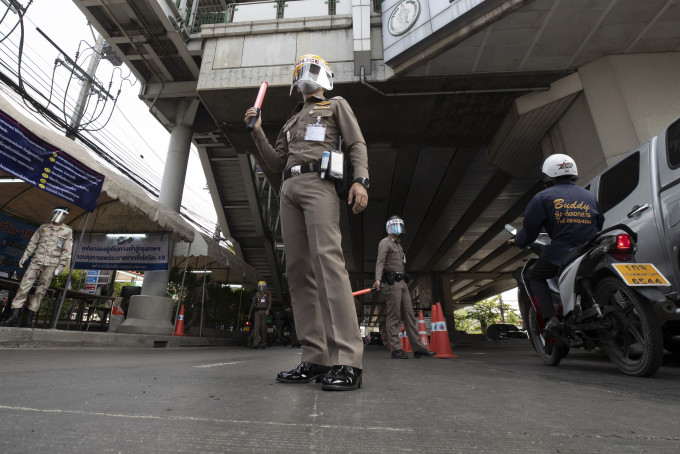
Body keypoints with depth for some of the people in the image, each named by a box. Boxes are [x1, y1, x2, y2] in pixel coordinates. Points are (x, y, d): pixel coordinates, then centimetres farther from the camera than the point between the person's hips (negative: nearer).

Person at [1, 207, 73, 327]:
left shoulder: (67, 231, 4)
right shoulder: (43, 227, 14)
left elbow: (66, 251, 0)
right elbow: (33, 243, 17)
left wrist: (61, 265, -7)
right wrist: (25, 256, 7)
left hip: (51, 264, -2)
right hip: (37, 260, 3)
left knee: (41, 290, -1)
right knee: (24, 285, -7)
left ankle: (30, 316, 6)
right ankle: (15, 315, -3)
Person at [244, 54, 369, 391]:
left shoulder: (336, 105, 22)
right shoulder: (291, 120, 35)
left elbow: (357, 144, 6)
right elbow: (276, 164, 27)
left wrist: (360, 179, -12)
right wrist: (257, 132, 15)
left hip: (319, 183, -6)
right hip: (289, 189, 6)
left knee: (327, 259, -24)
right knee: (298, 269, -6)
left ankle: (347, 360, -25)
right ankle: (315, 359, -5)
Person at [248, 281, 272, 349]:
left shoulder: (268, 293, 8)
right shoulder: (257, 294, 18)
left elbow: (270, 302, -3)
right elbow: (253, 304, 21)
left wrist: (268, 310, -20)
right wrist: (250, 313, 19)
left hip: (264, 311, -3)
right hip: (257, 312, 3)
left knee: (263, 327, -3)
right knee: (256, 327, -9)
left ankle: (263, 343, 6)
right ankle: (255, 343, -14)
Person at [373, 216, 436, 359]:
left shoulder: (398, 244, 25)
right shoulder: (385, 242, 0)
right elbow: (380, 261, -14)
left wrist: (404, 281, 18)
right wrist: (378, 279, -28)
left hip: (402, 283, 8)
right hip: (392, 283, -8)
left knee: (409, 315, 6)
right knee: (394, 316, -7)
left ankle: (418, 348, 9)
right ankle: (396, 349, -2)